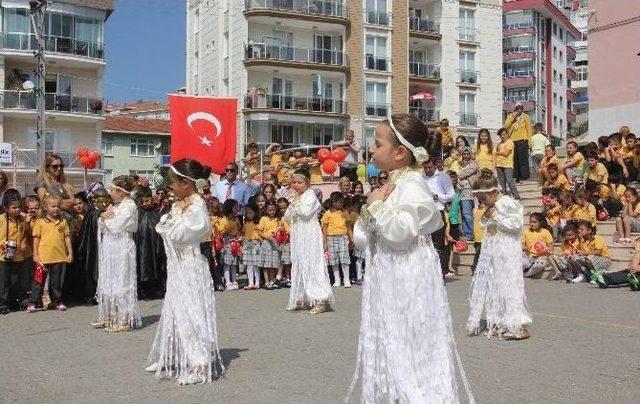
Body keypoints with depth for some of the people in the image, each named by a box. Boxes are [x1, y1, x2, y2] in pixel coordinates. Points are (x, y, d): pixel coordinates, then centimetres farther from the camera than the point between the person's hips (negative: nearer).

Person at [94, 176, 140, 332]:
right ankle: (109, 317, 19)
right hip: (110, 250, 9)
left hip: (122, 250, -9)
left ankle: (123, 320, 0)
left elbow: (116, 227, -19)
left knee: (120, 283, -5)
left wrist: (107, 217, -3)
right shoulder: (115, 206, 16)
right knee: (108, 283, 11)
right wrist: (104, 217, -4)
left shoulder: (129, 206, -11)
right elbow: (101, 227, 15)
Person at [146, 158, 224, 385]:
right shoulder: (180, 205, 10)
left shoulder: (196, 207, -18)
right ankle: (173, 359, 29)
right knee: (174, 312, 17)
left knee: (190, 313, -6)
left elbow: (175, 234, -20)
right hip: (177, 267, 10)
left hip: (189, 268, -9)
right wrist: (171, 216, -5)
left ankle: (200, 365, 0)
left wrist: (176, 214, -10)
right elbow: (161, 228, 10)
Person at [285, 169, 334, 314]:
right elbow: (287, 217, 15)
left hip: (310, 236, -9)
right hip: (298, 236, 9)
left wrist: (297, 204, -8)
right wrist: (292, 206, 0)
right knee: (298, 265, 9)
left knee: (312, 264, -13)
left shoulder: (310, 195, -6)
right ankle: (302, 300, 16)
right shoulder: (296, 198, 17)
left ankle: (321, 301, -14)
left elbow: (306, 212, -22)